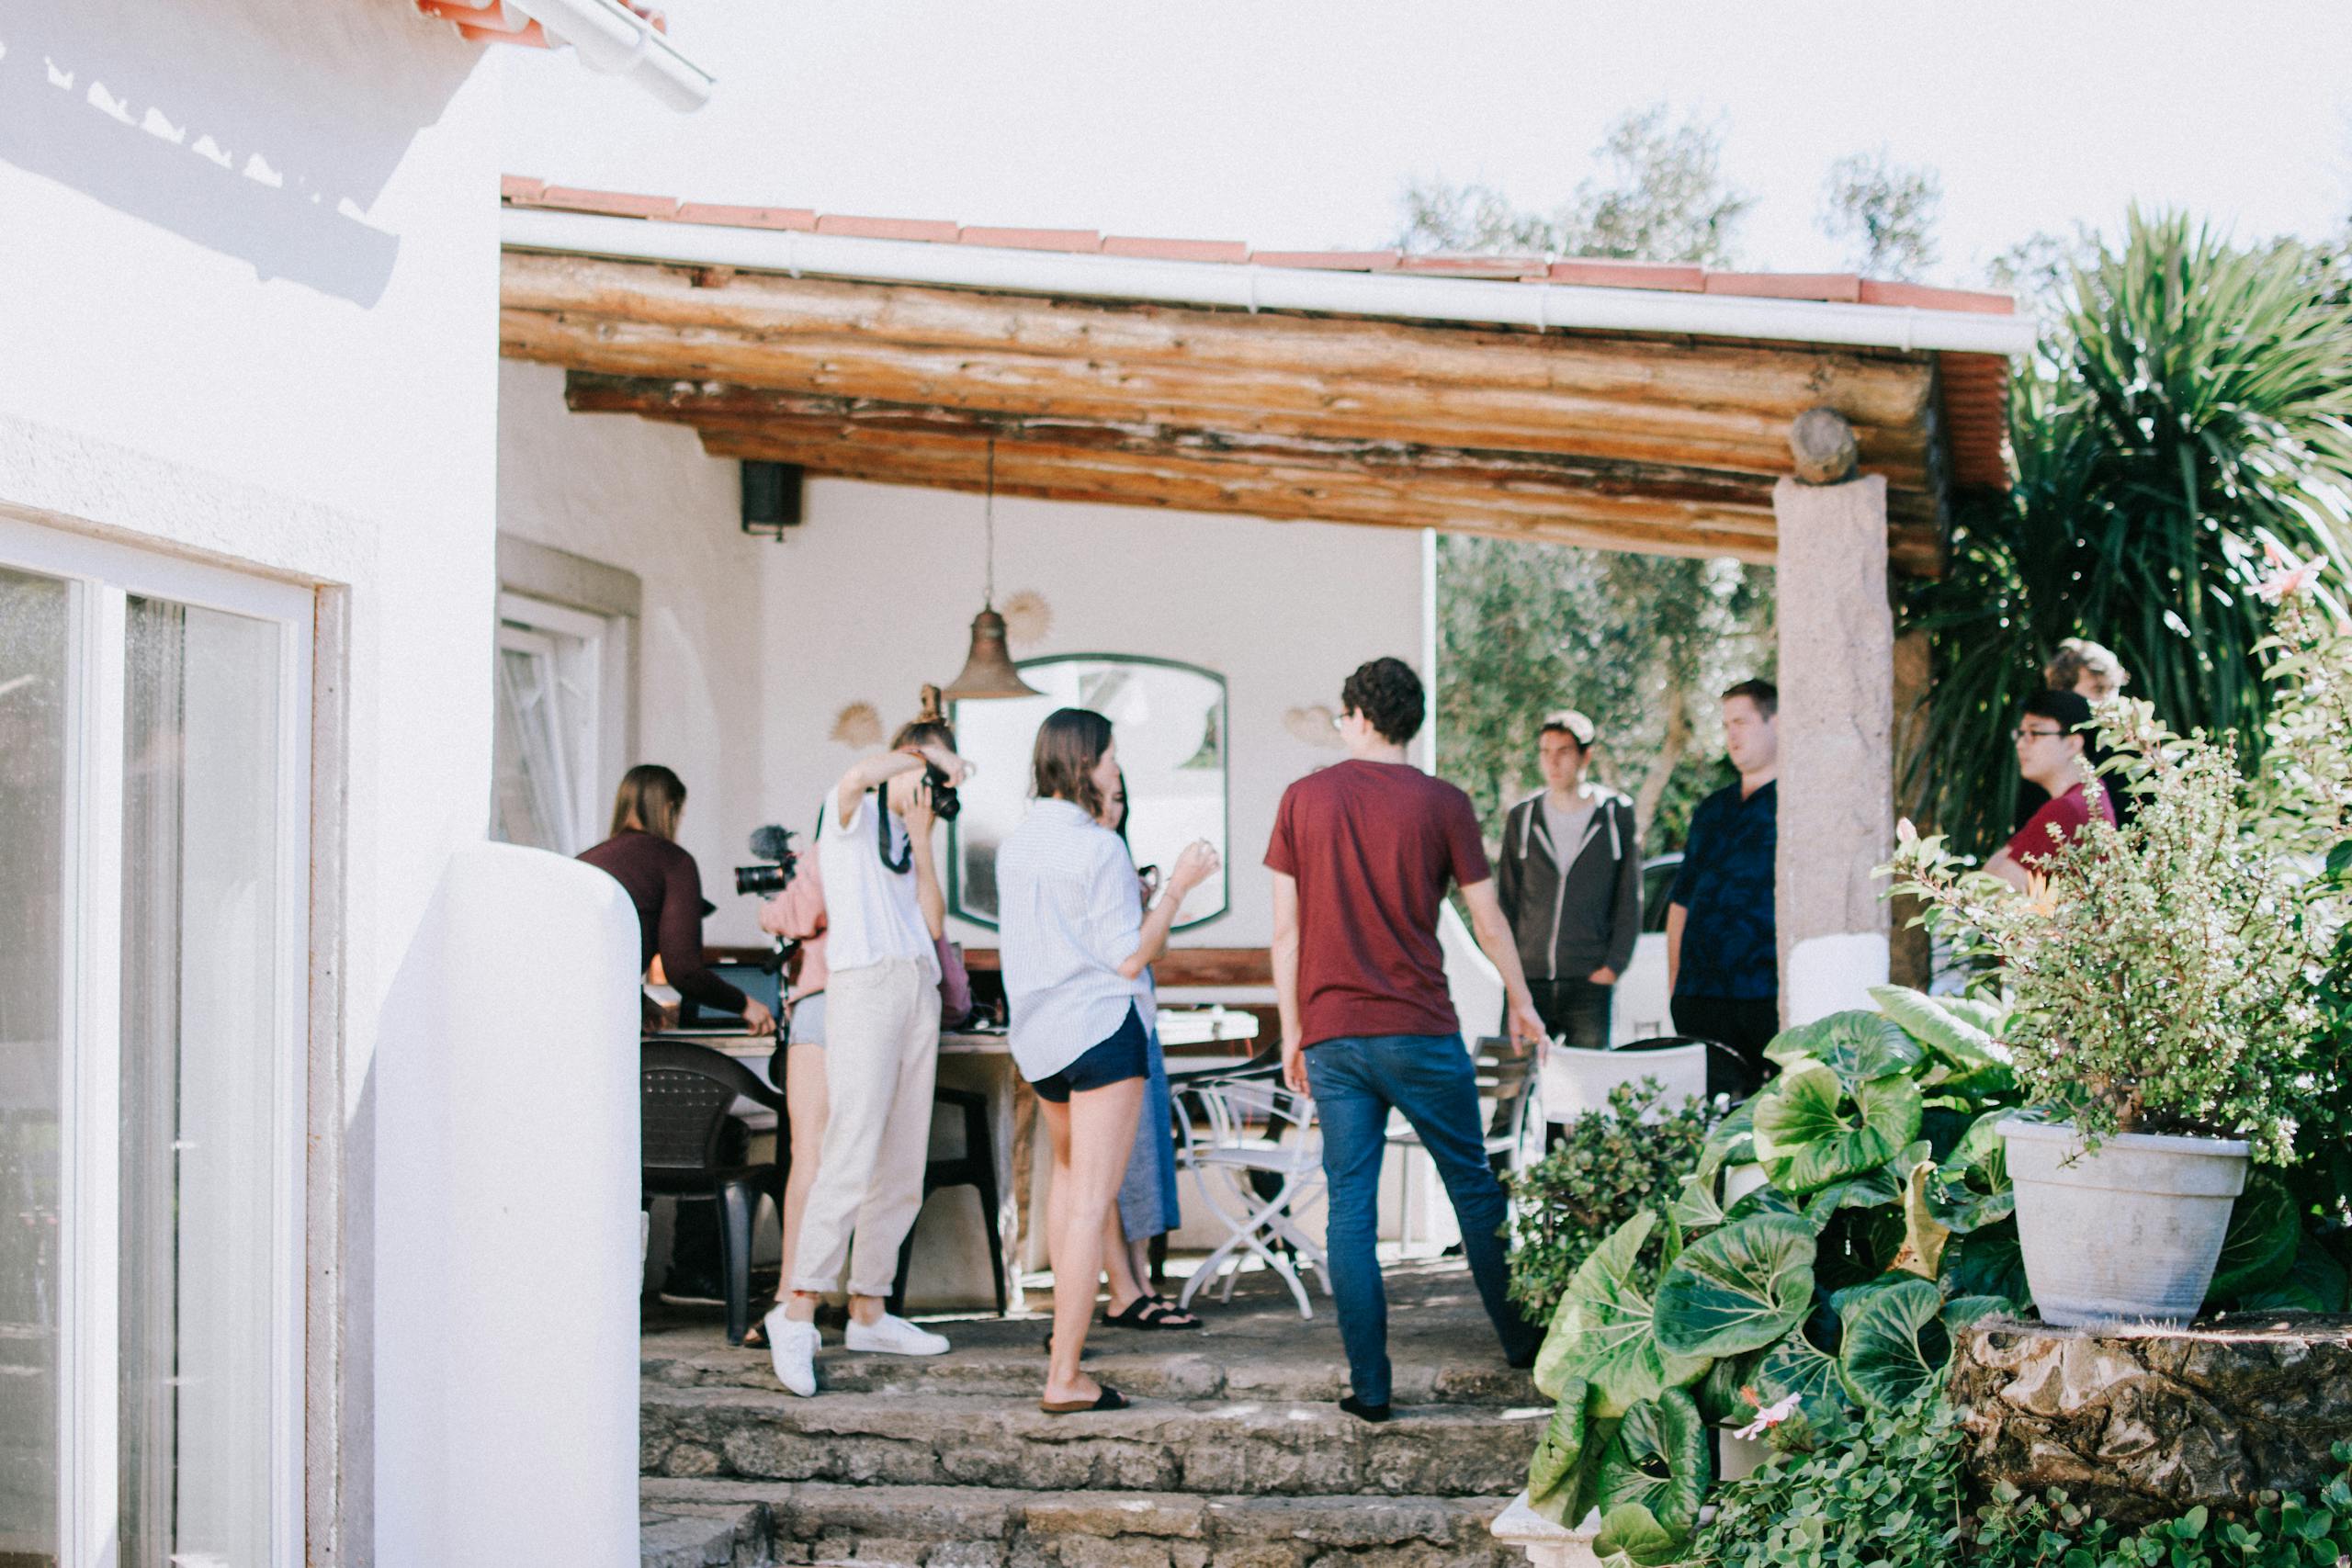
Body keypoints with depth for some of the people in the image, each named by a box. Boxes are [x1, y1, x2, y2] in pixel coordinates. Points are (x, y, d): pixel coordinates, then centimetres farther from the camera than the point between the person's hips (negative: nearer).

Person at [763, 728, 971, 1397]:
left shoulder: (907, 842, 25)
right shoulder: (851, 817, 6)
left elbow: (933, 923, 9)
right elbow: (858, 776, -20)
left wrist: (921, 839, 5)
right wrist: (927, 754, -6)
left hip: (918, 987, 8)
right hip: (863, 983, -8)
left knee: (903, 1168, 5)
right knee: (853, 1158, -17)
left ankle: (868, 1311, 12)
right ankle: (798, 1310, -16)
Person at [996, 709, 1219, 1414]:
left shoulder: (1017, 844, 8)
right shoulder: (1099, 848, -14)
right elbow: (1129, 959, -14)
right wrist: (1178, 886, -6)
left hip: (1038, 1035, 8)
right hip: (1102, 1027, -8)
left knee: (1069, 1170, 29)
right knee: (1091, 1203, -8)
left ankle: (1064, 1332, 35)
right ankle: (1065, 1376, -11)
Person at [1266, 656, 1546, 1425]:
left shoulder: (1303, 799, 2)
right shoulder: (1442, 803, -2)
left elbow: (1286, 929, 2)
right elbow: (1489, 922, 3)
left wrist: (1292, 1032, 9)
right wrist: (1521, 1004, 19)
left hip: (1331, 1034, 1)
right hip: (1420, 1030, -1)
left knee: (1350, 1207, 3)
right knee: (1473, 1185, 14)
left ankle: (1369, 1384, 2)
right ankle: (1521, 1339, 26)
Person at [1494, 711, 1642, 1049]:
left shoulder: (1617, 815, 4)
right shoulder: (1522, 818, 9)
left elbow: (1629, 901, 5)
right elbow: (1506, 900, 13)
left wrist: (1613, 966, -5)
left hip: (1591, 982, -2)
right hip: (1528, 980, 2)